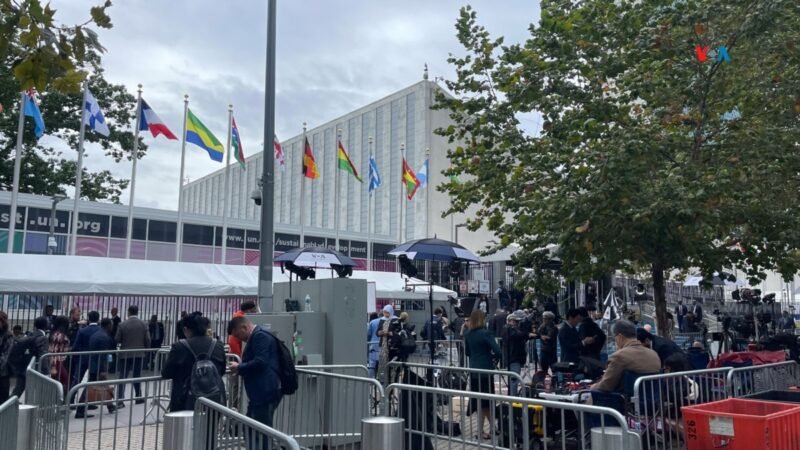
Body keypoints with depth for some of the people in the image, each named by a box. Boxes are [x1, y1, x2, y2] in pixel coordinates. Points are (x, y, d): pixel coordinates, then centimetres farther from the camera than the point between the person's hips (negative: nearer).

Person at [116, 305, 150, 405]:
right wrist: (147, 350, 13)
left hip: (125, 354, -2)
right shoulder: (143, 324, -3)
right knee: (137, 376, 13)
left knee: (122, 377, 2)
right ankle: (138, 397, 19)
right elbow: (147, 339, -3)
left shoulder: (122, 325, -7)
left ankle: (120, 399, -4)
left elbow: (117, 339, -4)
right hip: (139, 354, 2)